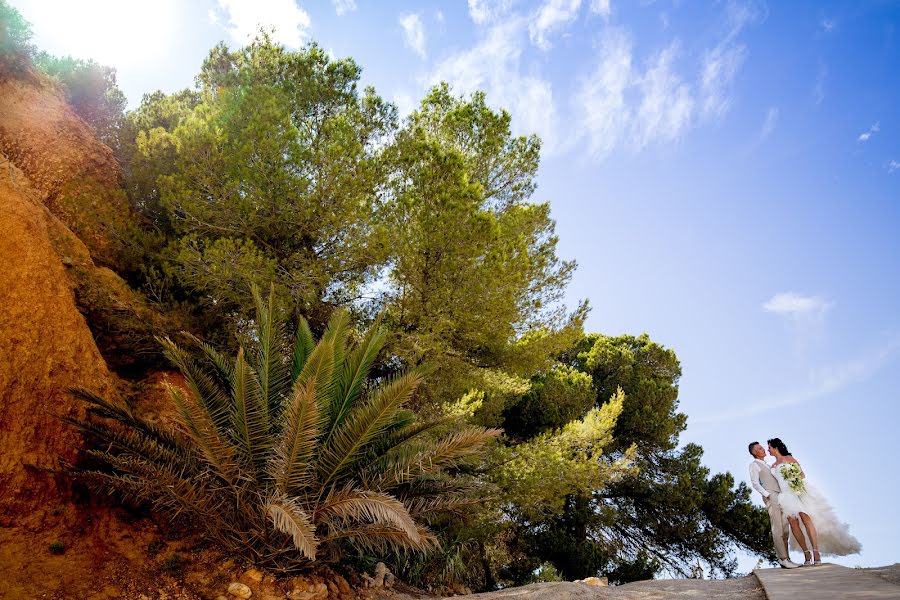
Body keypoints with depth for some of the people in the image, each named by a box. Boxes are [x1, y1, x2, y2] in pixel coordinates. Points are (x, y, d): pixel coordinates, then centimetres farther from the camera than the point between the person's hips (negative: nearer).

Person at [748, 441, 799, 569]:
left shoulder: (766, 465, 28)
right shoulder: (754, 465, 2)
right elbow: (755, 483, -8)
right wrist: (768, 495, -16)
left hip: (780, 496, 8)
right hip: (771, 497, -8)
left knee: (784, 529, 4)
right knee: (777, 529, -12)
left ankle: (786, 558, 5)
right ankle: (783, 559, -15)